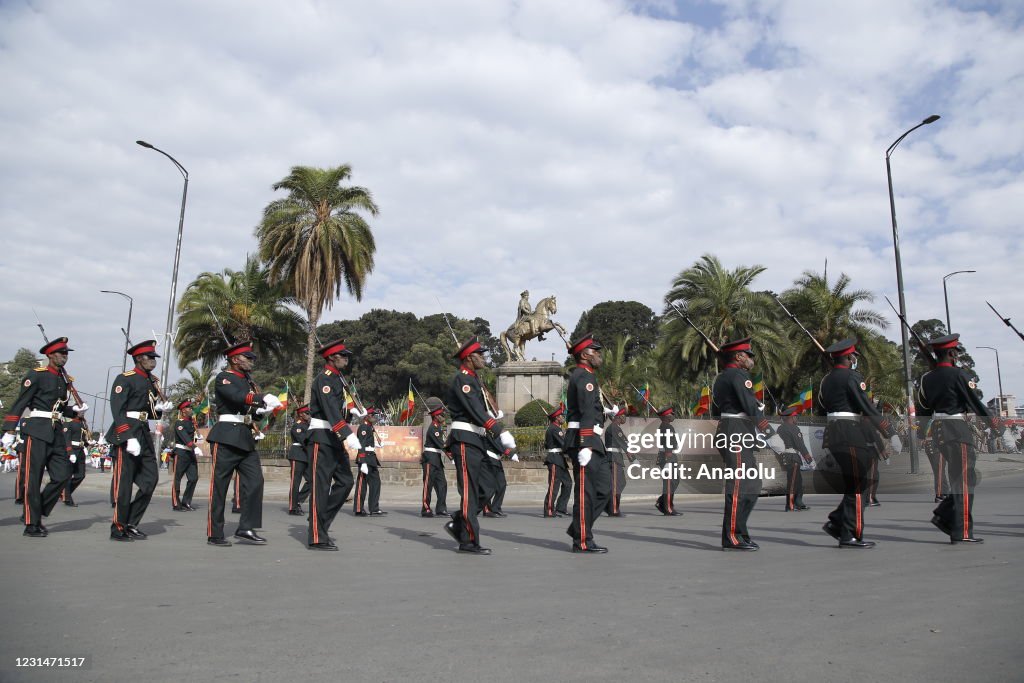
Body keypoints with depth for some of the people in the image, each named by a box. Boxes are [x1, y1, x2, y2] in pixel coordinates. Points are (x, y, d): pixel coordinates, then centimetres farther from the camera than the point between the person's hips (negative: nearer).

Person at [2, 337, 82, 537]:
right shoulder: (36, 375, -7)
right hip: (37, 430, -7)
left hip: (57, 432, 7)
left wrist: (77, 409, 6)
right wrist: (9, 431, -12)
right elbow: (19, 403, -9)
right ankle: (31, 525, 8)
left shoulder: (64, 378, 15)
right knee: (32, 478, 1)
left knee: (63, 475, 2)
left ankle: (35, 513, 17)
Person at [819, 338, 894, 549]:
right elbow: (869, 409, -13)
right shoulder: (852, 377, -10)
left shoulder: (827, 379, 15)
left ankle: (836, 522, 14)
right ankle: (850, 536, 2)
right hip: (852, 434, -9)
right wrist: (891, 434, -10)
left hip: (833, 432, 9)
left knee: (854, 483, 16)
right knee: (857, 486, -2)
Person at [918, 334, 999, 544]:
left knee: (965, 478, 18)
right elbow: (974, 402, -7)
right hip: (957, 429, -7)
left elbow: (924, 410, 14)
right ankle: (962, 533, 1)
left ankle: (943, 515, 13)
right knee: (964, 480, -1)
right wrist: (991, 420, 10)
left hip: (937, 429, 7)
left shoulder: (927, 378, 10)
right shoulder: (959, 374, -10)